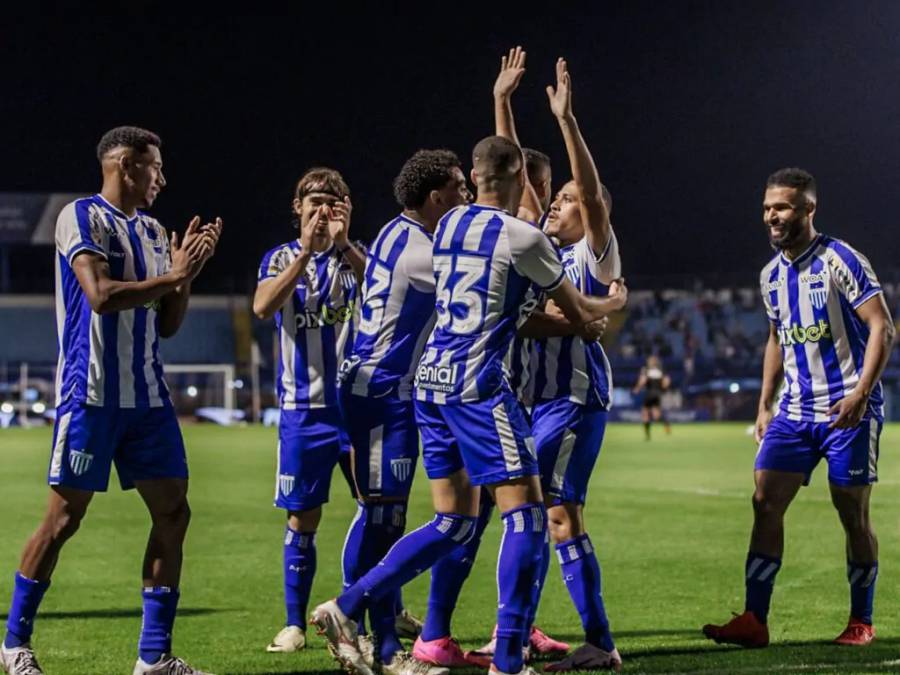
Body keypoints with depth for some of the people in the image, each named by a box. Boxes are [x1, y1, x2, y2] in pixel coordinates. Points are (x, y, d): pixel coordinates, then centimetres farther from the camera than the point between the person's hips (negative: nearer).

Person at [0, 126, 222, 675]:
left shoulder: (153, 231, 15)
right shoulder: (82, 217, -8)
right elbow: (100, 296, -21)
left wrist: (188, 271, 3)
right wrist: (170, 276, -13)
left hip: (147, 396, 8)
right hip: (92, 393, -7)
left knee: (173, 512, 1)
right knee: (65, 516, -3)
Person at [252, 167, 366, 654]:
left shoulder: (353, 256, 5)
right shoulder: (281, 258, 5)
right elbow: (263, 306, -15)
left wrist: (344, 244, -28)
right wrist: (307, 250, -23)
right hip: (304, 408, 0)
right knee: (302, 519, 3)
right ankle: (294, 624, 12)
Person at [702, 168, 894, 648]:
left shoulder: (839, 260, -11)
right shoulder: (771, 275, 10)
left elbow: (882, 327, -13)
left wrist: (859, 394, -22)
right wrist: (765, 404, 16)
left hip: (848, 408, -6)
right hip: (795, 408, 6)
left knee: (853, 514, -1)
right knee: (765, 501, -6)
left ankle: (861, 622, 13)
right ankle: (754, 621, -6)